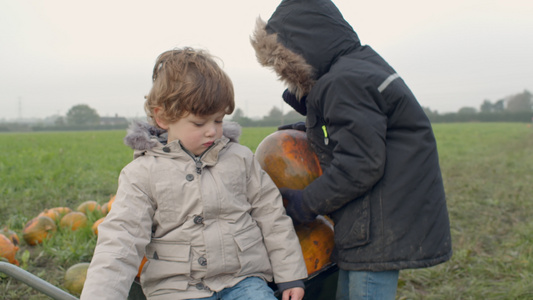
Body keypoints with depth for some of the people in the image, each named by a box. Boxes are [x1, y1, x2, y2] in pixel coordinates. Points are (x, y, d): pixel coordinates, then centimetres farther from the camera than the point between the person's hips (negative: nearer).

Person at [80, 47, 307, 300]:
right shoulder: (142, 174, -1)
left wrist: (290, 276, 9)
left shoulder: (240, 158, 5)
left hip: (242, 280, 2)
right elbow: (120, 242, -7)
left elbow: (271, 215, 10)